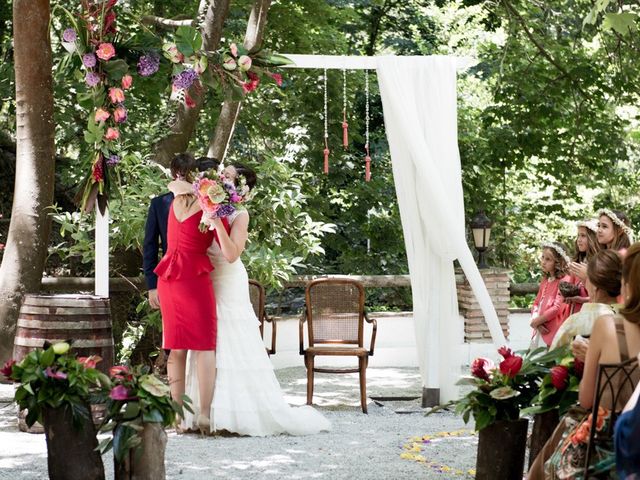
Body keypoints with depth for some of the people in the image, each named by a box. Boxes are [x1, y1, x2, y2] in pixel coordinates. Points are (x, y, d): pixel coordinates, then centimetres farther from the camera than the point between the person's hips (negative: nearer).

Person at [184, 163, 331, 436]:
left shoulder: (239, 214, -11)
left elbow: (231, 254, -22)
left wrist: (217, 220, -26)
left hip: (229, 285, -7)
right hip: (209, 283, 7)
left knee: (234, 349, -4)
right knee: (212, 349, 9)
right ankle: (218, 413, 14)